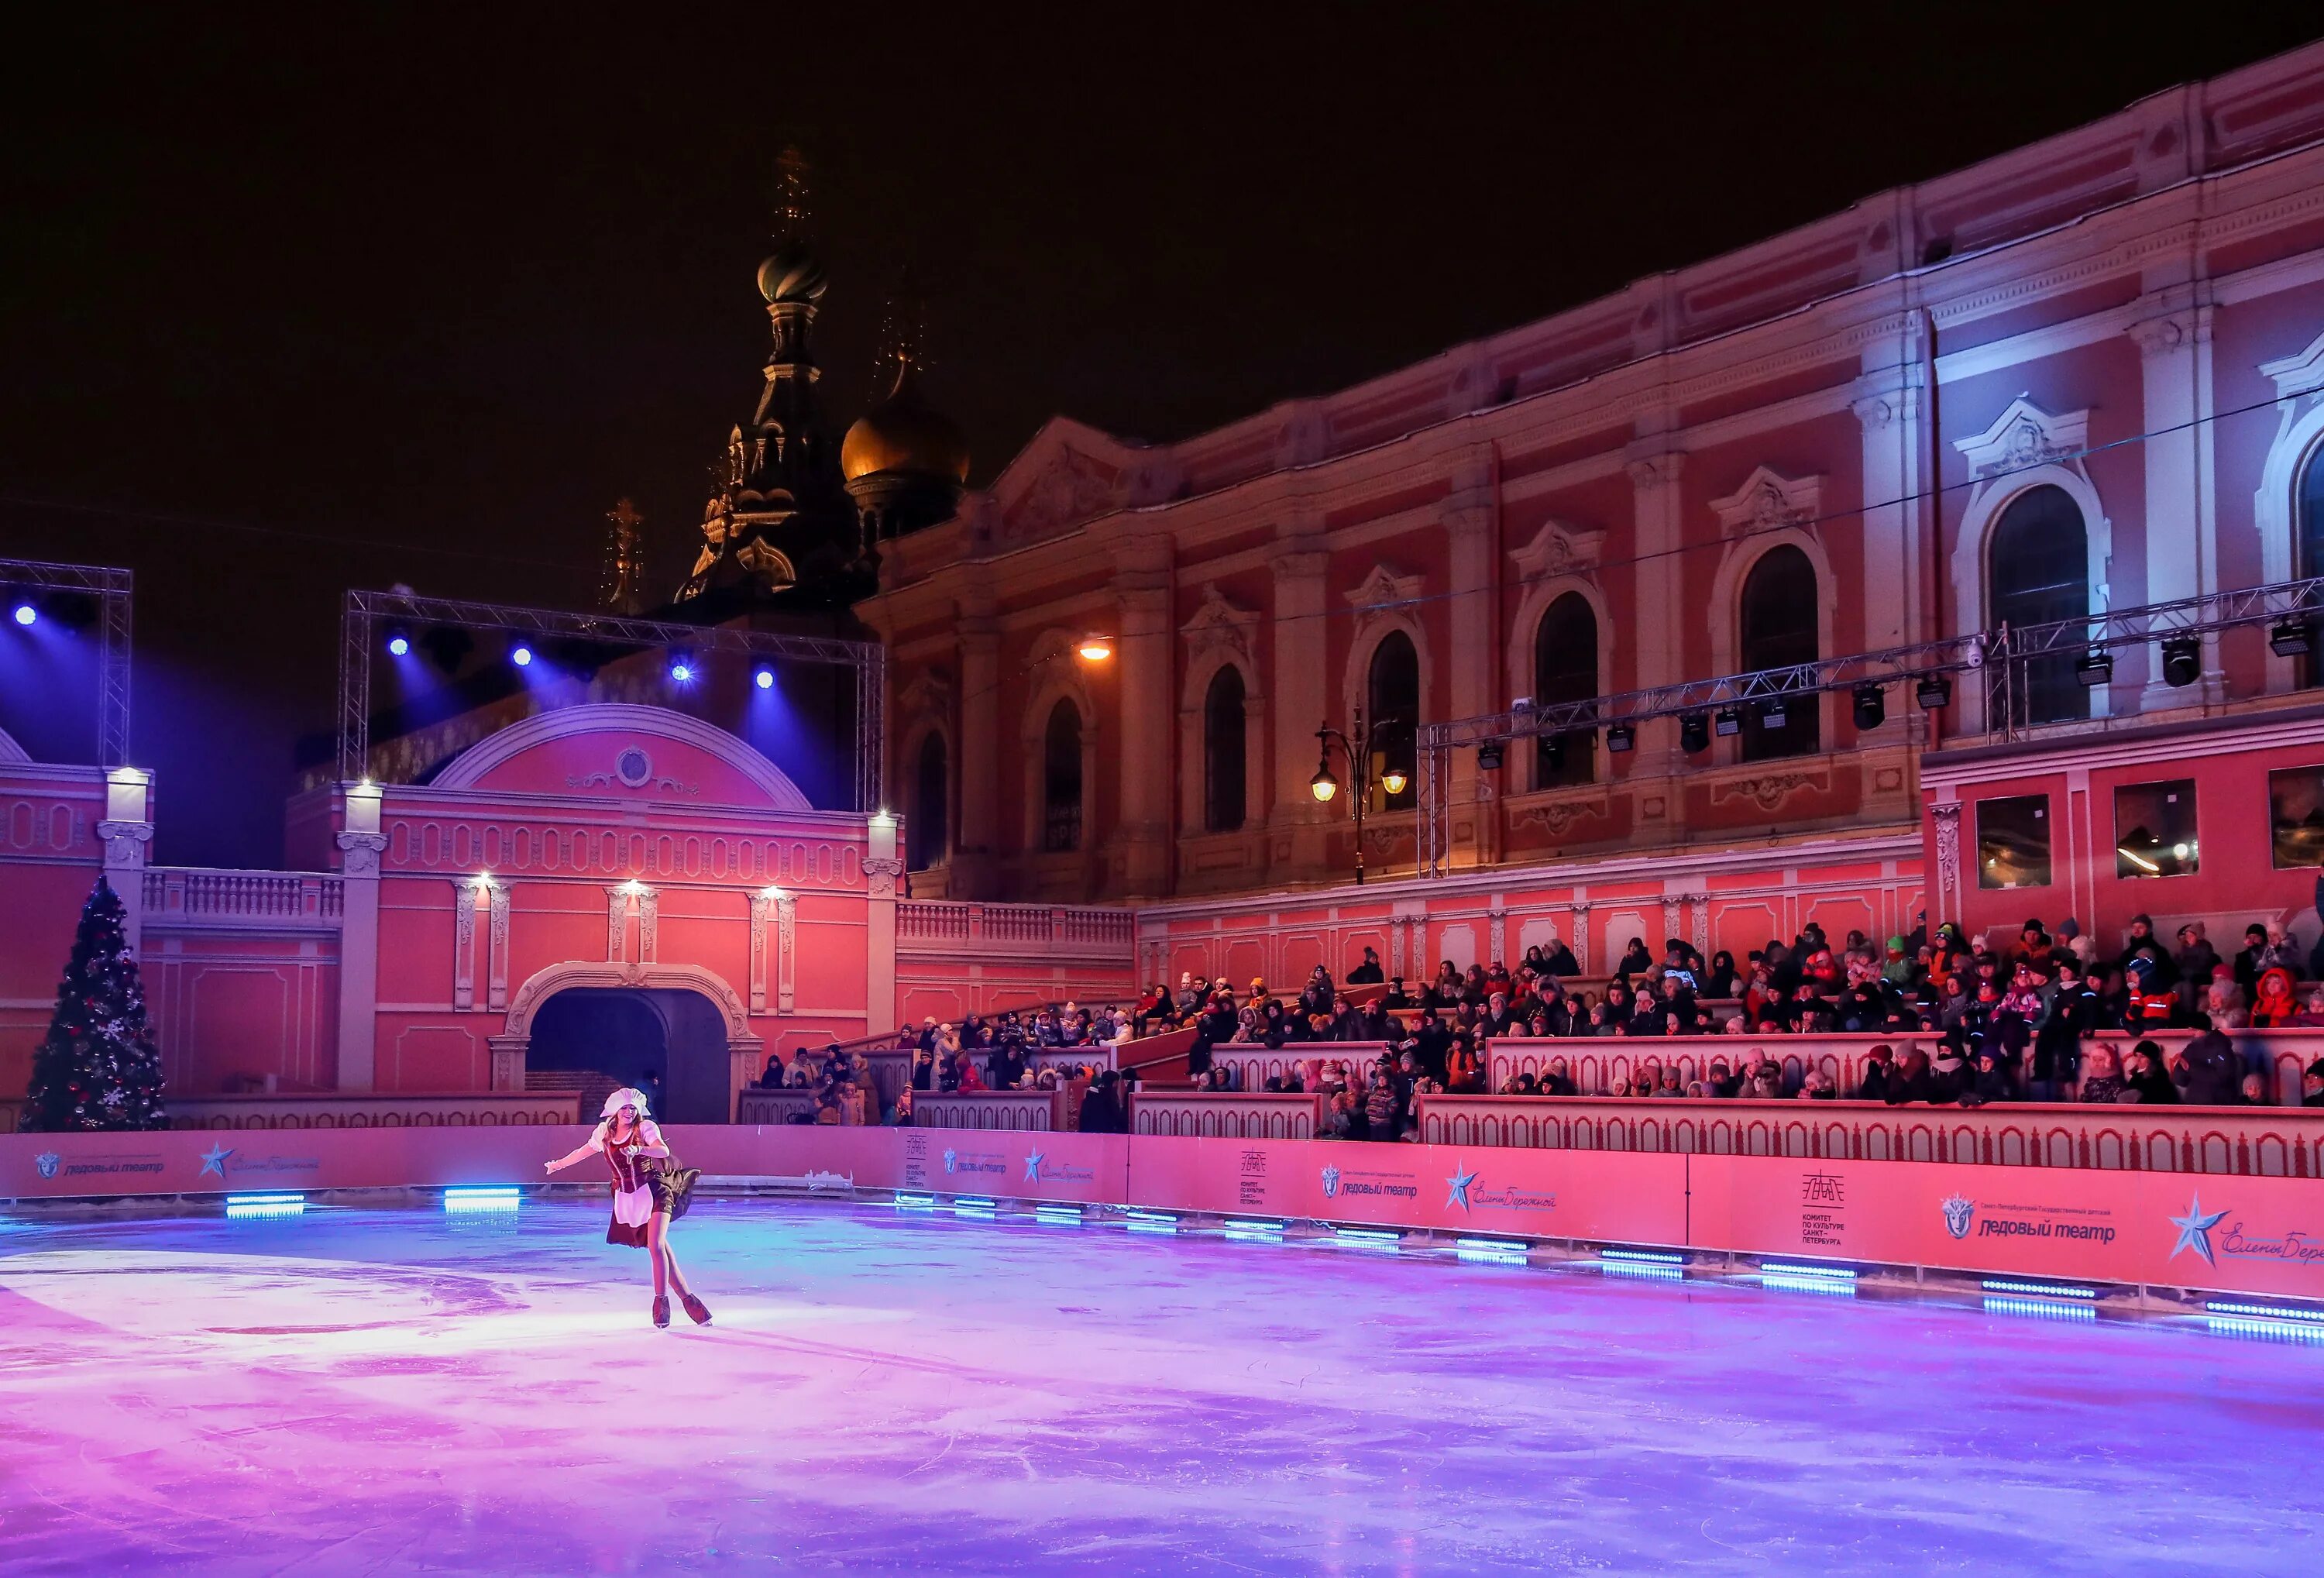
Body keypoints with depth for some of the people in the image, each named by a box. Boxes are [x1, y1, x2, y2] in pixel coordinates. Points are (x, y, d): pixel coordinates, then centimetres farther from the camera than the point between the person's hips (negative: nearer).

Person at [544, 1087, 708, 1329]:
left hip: (653, 1192, -4)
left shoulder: (645, 1128, -6)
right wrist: (559, 1164, 42)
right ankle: (689, 1301, -2)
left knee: (656, 1246, -22)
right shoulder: (605, 1132, 8)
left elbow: (664, 1151, -23)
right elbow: (583, 1151, 27)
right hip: (626, 1200, 4)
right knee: (661, 1250, -2)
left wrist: (639, 1149, -42)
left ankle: (661, 1300, -15)